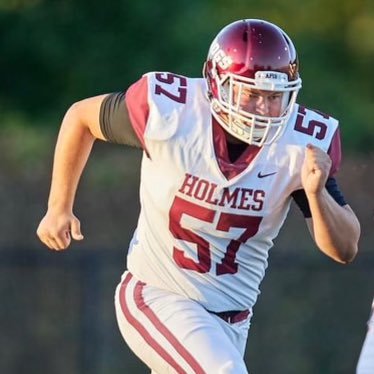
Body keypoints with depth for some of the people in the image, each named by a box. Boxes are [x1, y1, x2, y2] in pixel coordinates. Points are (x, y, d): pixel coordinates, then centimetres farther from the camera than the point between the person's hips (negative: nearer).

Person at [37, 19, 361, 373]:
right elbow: (82, 116, 0)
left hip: (231, 319, 4)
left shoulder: (303, 144, -14)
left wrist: (316, 194, -30)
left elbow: (344, 250, -11)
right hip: (156, 298, -4)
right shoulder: (168, 112, -20)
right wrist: (59, 207, 8)